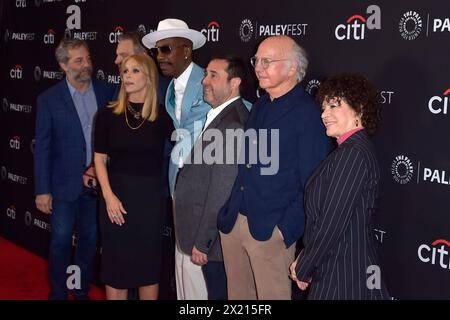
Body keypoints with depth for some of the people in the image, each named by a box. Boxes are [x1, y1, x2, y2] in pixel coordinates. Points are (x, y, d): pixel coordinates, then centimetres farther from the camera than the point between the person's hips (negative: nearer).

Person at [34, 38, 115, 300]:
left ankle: (82, 291, 30)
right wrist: (42, 190, -6)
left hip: (97, 181, 2)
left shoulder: (107, 92, -2)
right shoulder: (49, 99, -7)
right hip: (65, 185, -2)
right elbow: (42, 148, -6)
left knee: (90, 239, 13)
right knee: (61, 240, 7)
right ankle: (58, 293, 25)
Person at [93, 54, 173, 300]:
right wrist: (109, 196, -9)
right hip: (116, 193, 1)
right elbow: (100, 159, 1)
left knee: (149, 260, 11)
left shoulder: (162, 116, -4)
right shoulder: (108, 115, -1)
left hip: (150, 195, 0)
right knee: (116, 260, 9)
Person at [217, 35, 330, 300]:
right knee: (237, 295, 16)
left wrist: (286, 229, -16)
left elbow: (312, 184, -12)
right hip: (232, 223, 7)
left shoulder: (309, 113, -10)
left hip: (271, 231, -7)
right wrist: (228, 213, 9)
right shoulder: (259, 107, 12)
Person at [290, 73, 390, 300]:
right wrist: (306, 259, 6)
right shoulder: (354, 149, 11)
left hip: (344, 277, -9)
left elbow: (332, 223, -21)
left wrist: (303, 268, -9)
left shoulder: (352, 154, -20)